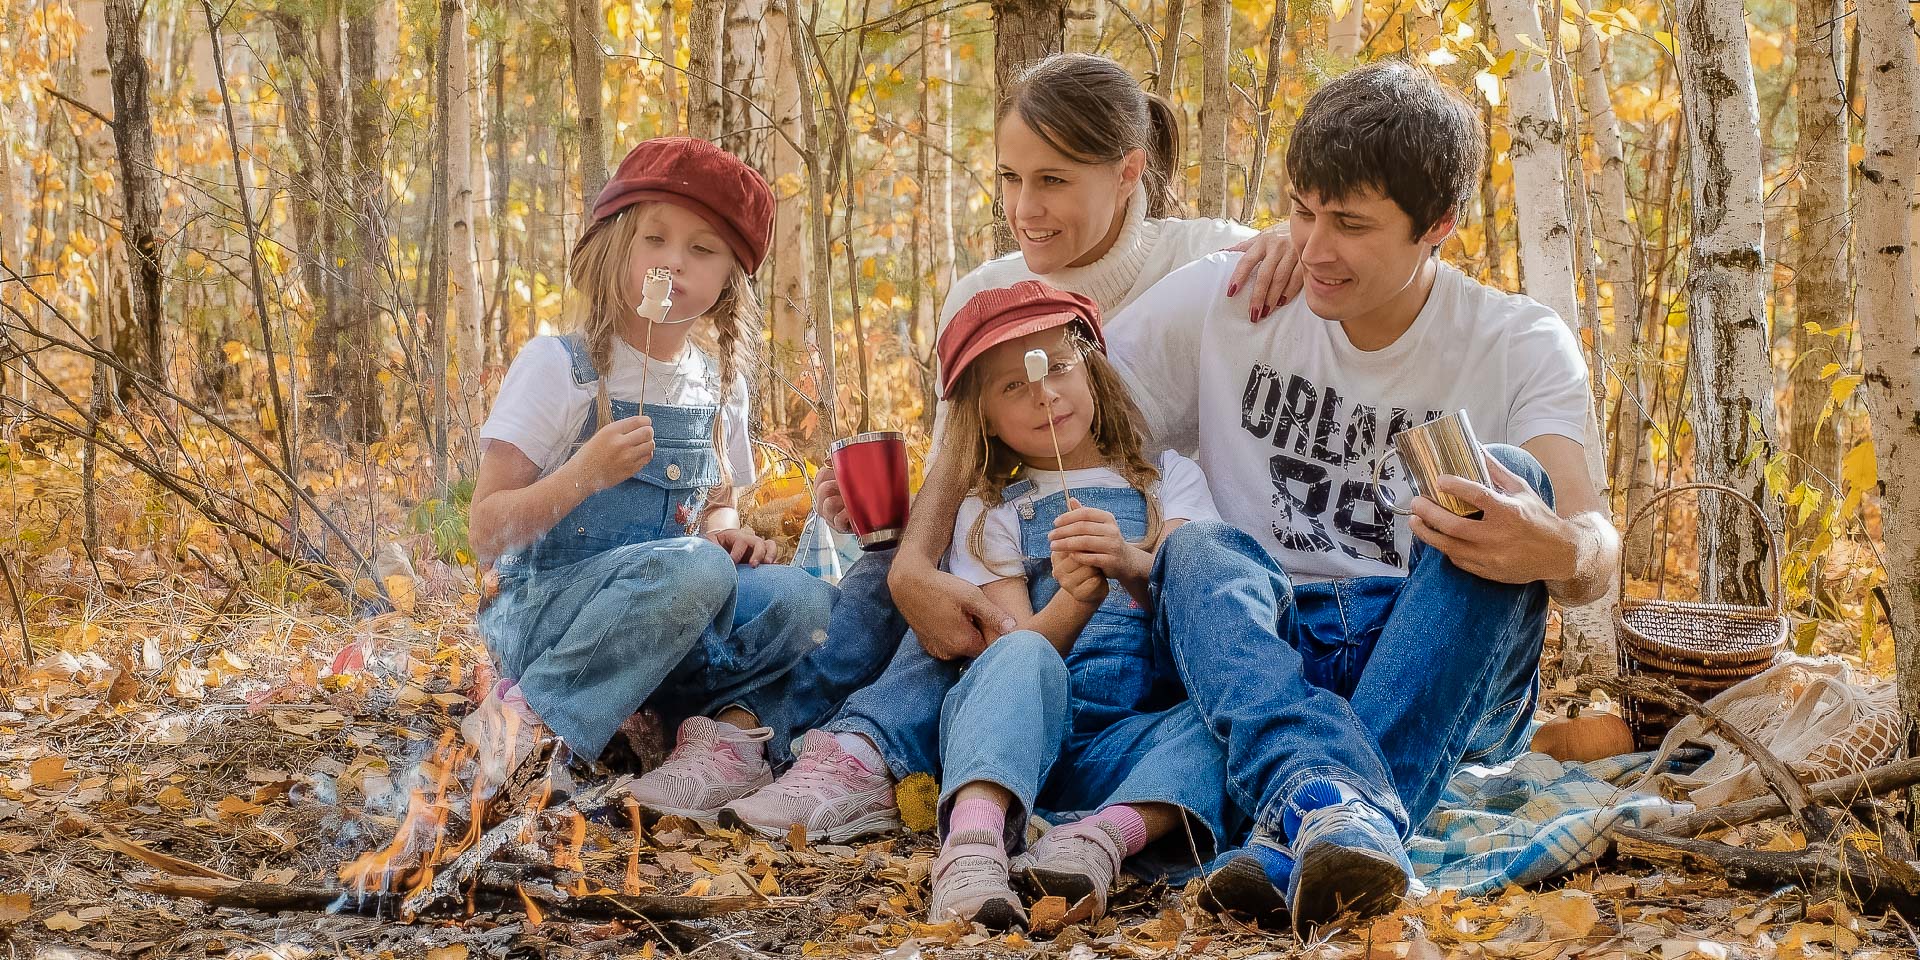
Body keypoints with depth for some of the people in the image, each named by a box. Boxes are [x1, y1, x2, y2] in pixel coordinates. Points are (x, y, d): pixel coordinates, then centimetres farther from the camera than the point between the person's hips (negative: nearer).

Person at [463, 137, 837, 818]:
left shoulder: (720, 385, 10)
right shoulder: (557, 366, -7)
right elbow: (486, 533, -9)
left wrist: (726, 530, -1)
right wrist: (585, 473, -26)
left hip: (674, 621, 5)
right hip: (543, 611, -5)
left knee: (802, 603, -20)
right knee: (693, 568, -34)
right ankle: (531, 718, -25)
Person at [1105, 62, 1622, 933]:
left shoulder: (1521, 347, -2)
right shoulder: (1218, 302, 3)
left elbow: (1595, 553, -17)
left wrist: (1559, 551, -43)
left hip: (1446, 684, -1)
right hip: (1270, 655, 1)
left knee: (1509, 476, -28)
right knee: (1198, 554, -29)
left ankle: (1301, 841, -46)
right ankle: (1330, 802, -61)